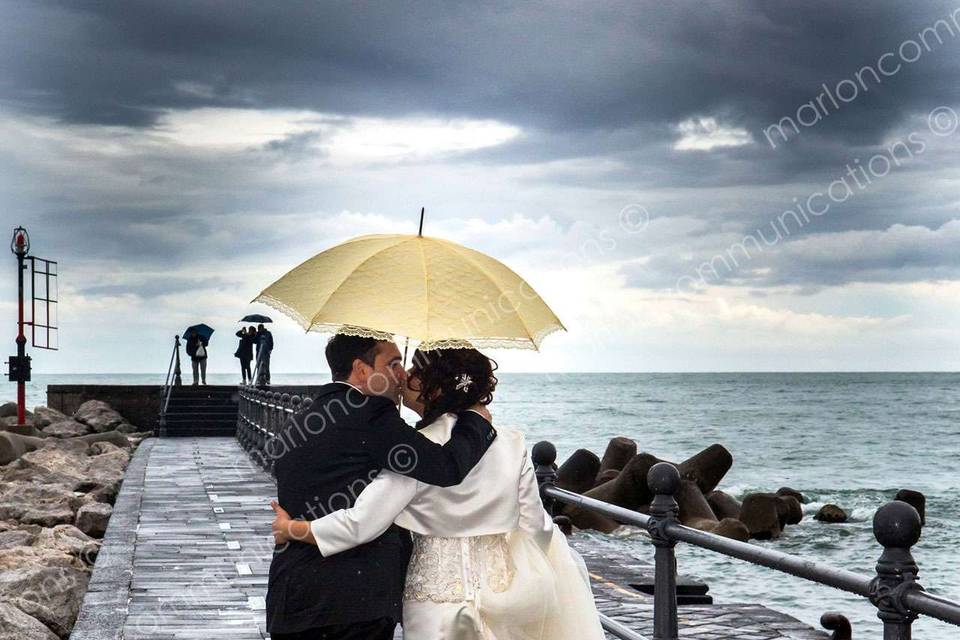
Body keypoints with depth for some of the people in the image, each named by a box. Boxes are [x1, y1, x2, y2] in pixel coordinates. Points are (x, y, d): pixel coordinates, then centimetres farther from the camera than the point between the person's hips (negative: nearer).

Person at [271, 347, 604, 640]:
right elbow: (534, 525, 0)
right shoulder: (511, 444, -4)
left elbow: (360, 524, -18)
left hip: (437, 598, -4)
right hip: (504, 588, 4)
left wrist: (291, 529, -4)